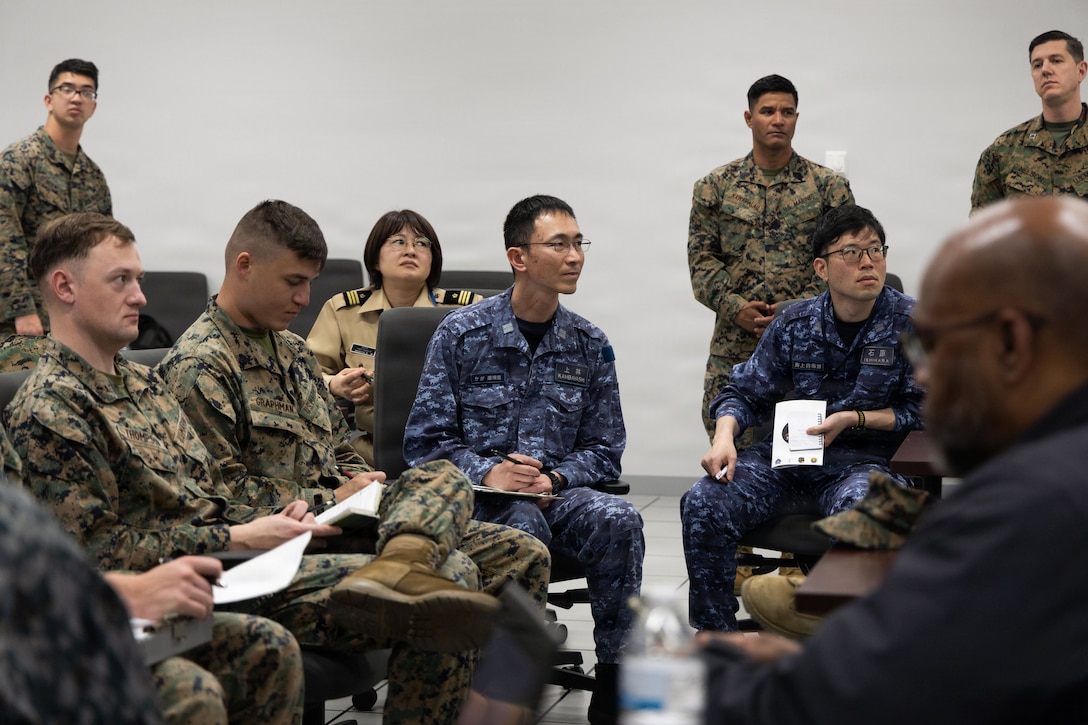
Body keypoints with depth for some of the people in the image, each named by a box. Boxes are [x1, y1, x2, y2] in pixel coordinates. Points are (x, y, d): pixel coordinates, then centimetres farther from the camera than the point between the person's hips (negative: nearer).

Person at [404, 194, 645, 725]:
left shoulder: (589, 345, 10)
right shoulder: (462, 333, 1)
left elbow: (605, 449, 10)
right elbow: (425, 442, -1)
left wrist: (554, 477, -11)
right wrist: (487, 472, -18)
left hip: (557, 490, 3)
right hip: (474, 498, -3)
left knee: (617, 520, -29)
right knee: (524, 524, -37)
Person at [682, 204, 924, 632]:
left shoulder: (911, 323, -1)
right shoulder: (795, 323, 8)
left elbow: (924, 410, -2)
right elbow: (745, 392, 13)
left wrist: (852, 419, -12)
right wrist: (724, 435, -9)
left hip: (865, 457, -3)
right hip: (788, 453, 4)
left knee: (857, 510, -40)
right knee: (703, 505, -20)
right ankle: (714, 635, -7)